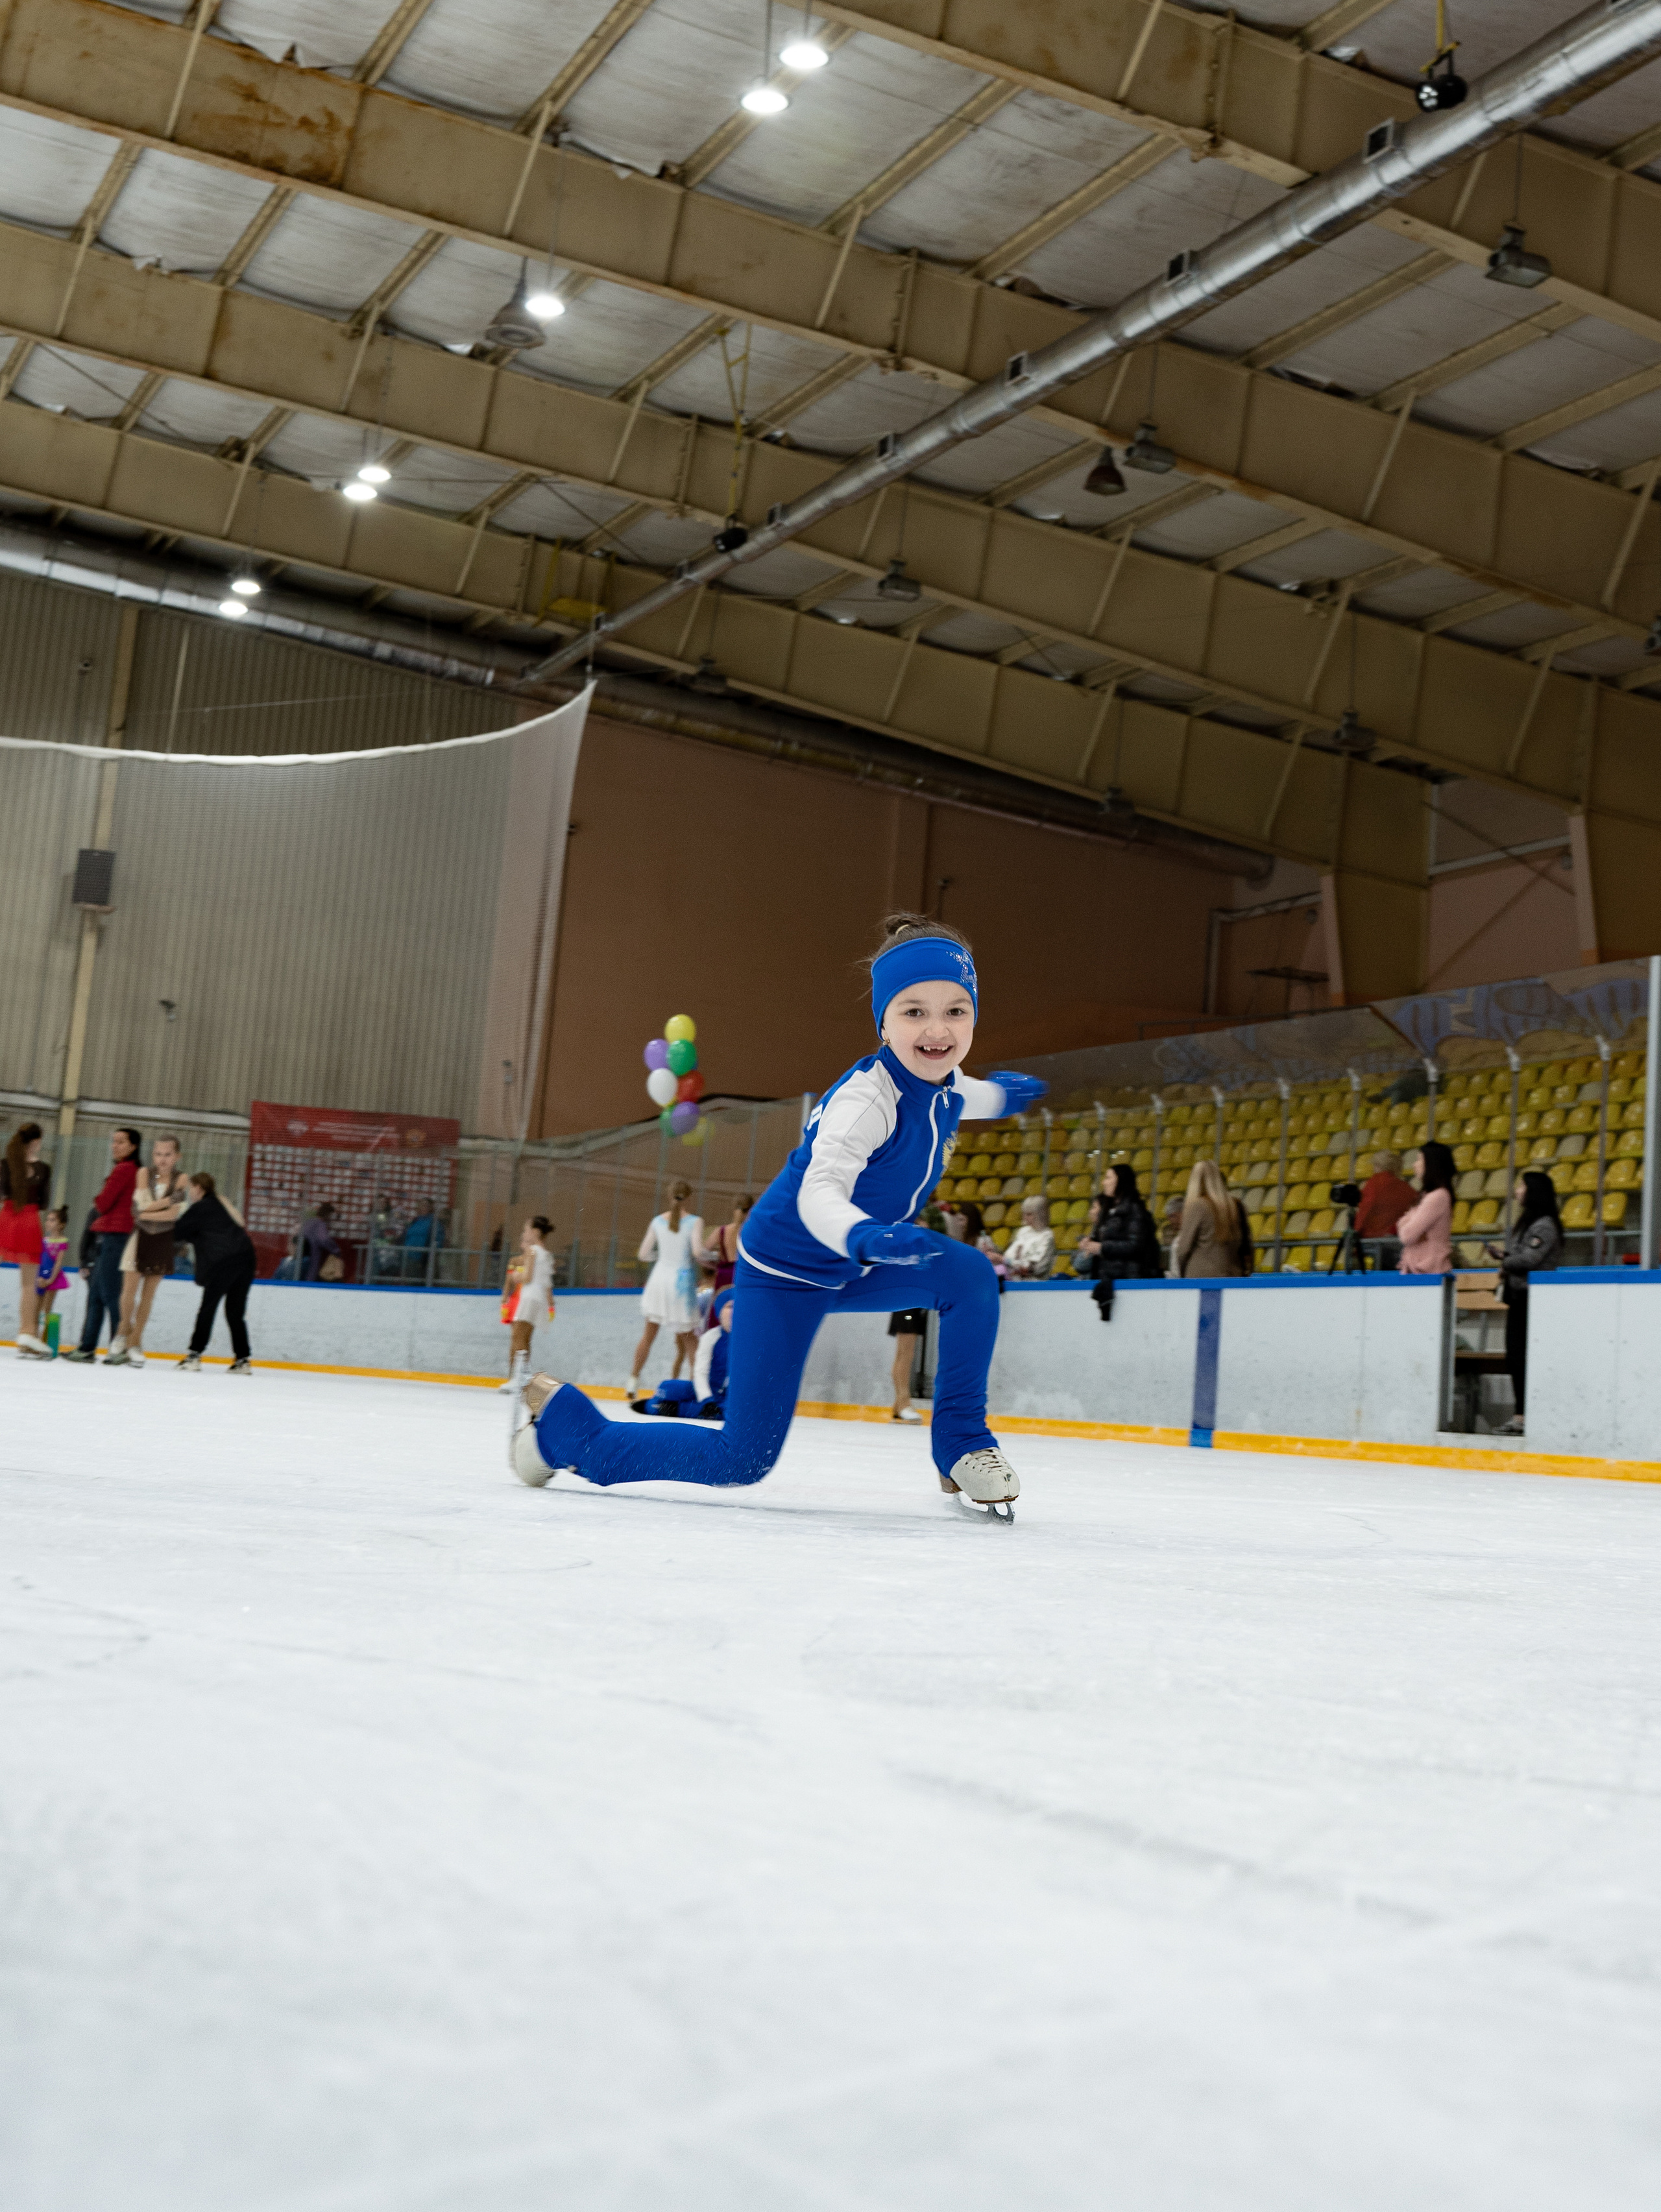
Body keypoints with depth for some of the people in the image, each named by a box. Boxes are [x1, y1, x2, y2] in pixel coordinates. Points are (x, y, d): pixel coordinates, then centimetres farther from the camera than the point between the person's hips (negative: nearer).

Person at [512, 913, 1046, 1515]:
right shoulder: (866, 1097, -30)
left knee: (970, 1274, -19)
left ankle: (961, 1446, -5)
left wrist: (998, 1096, 27)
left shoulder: (944, 1080, -4)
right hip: (785, 1269, -7)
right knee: (743, 1458, -9)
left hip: (853, 1266, 7)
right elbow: (819, 1192, -47)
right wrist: (864, 1236, -65)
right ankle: (563, 1422, 8)